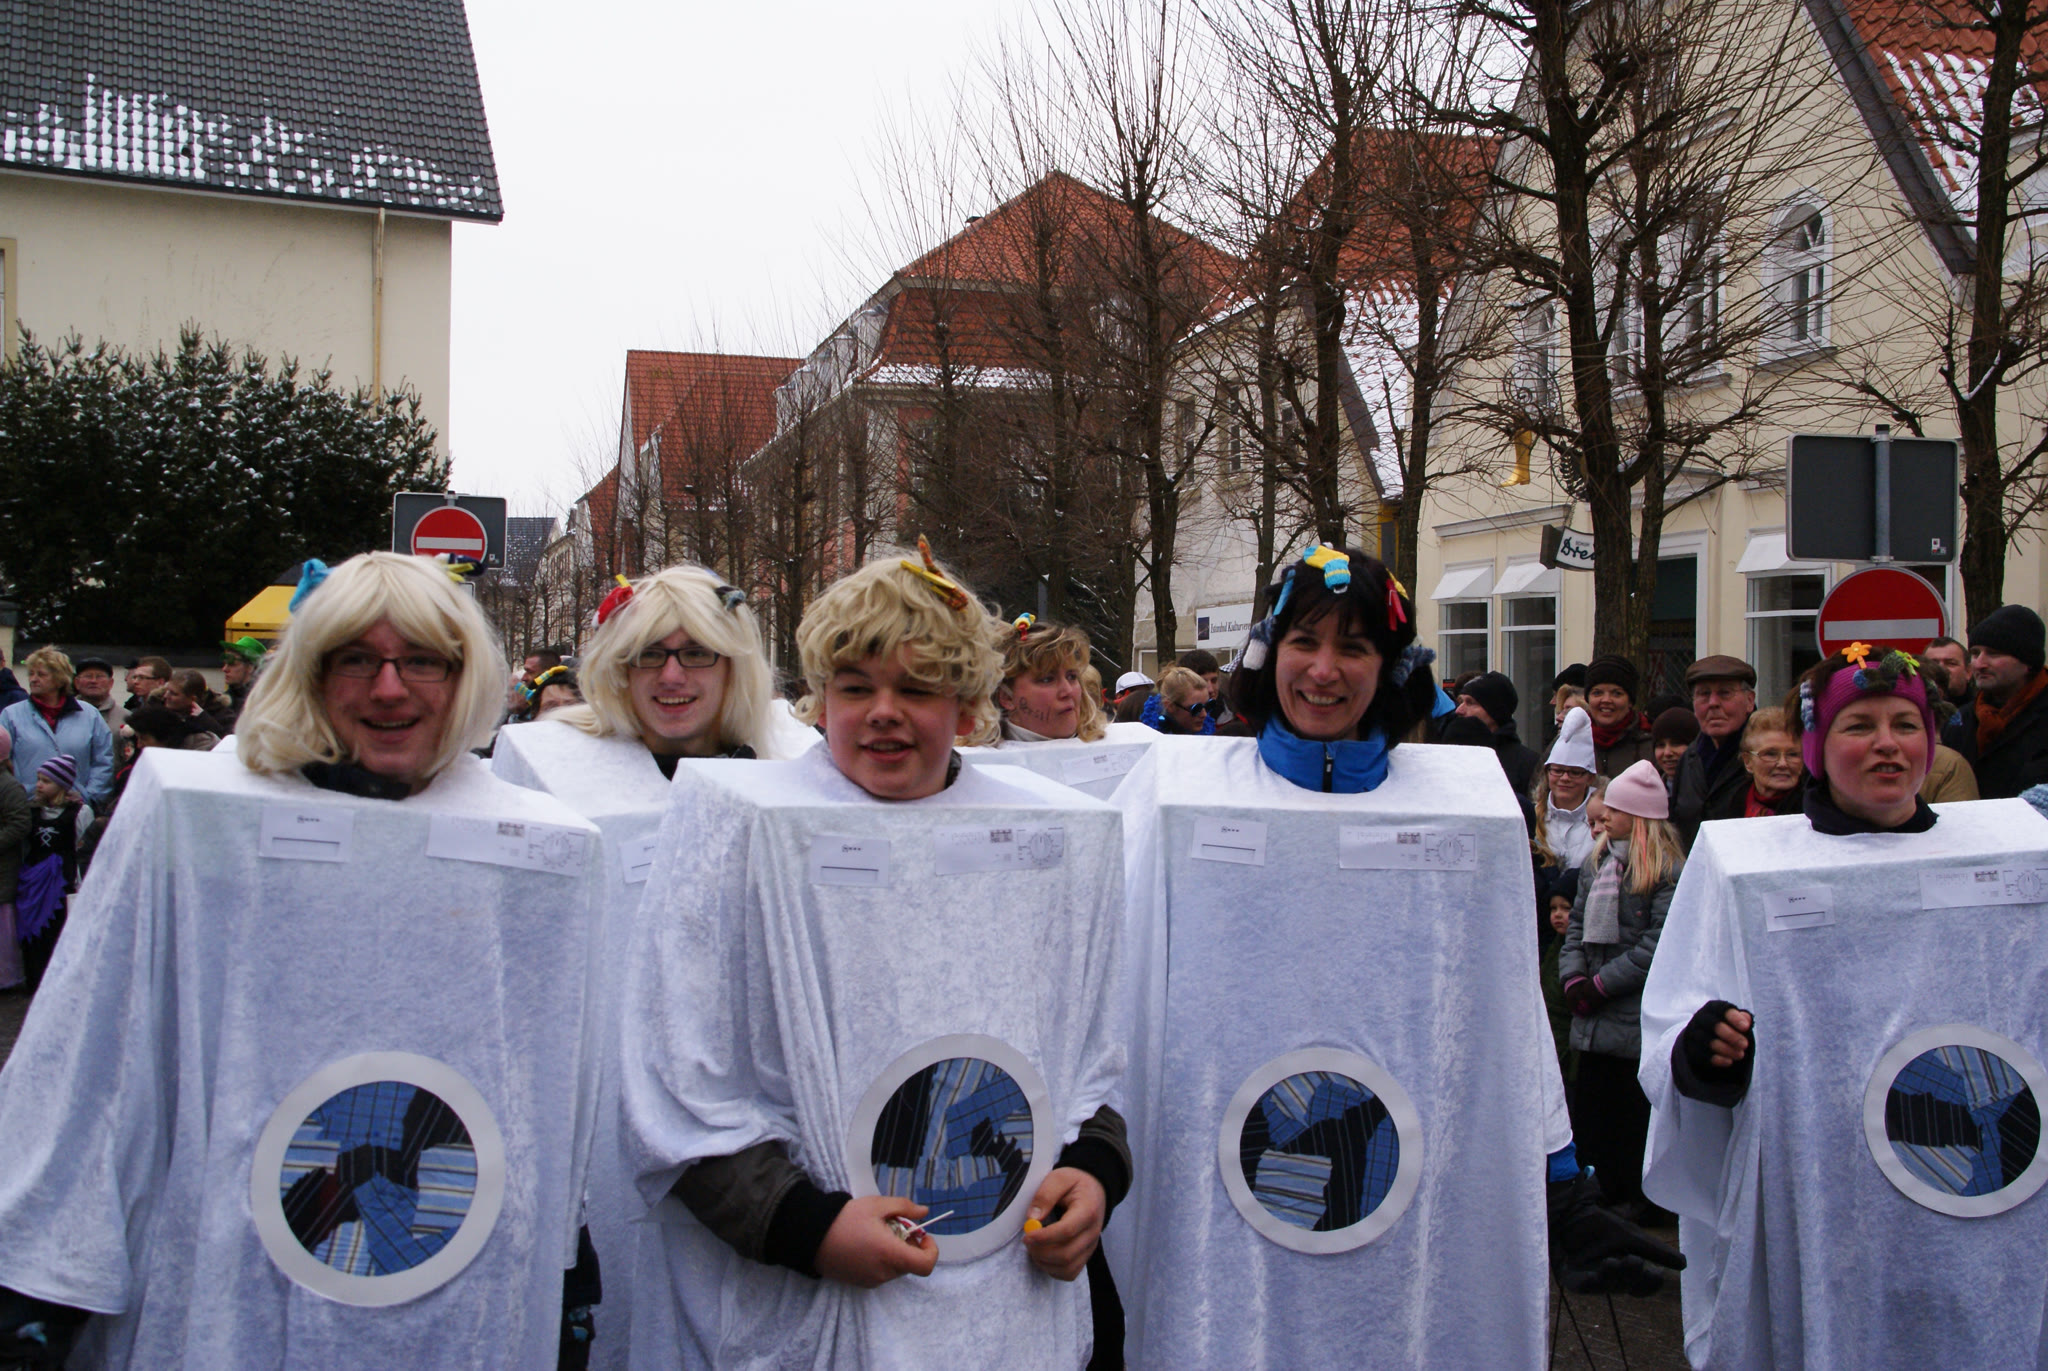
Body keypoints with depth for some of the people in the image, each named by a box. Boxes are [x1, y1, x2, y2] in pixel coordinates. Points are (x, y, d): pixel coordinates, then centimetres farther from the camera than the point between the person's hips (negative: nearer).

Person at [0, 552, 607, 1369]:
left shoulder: (546, 848, 1)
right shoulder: (185, 816, -4)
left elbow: (568, 1084, 10)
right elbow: (90, 1053, -4)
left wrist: (565, 1278, 14)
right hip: (223, 1300, -1)